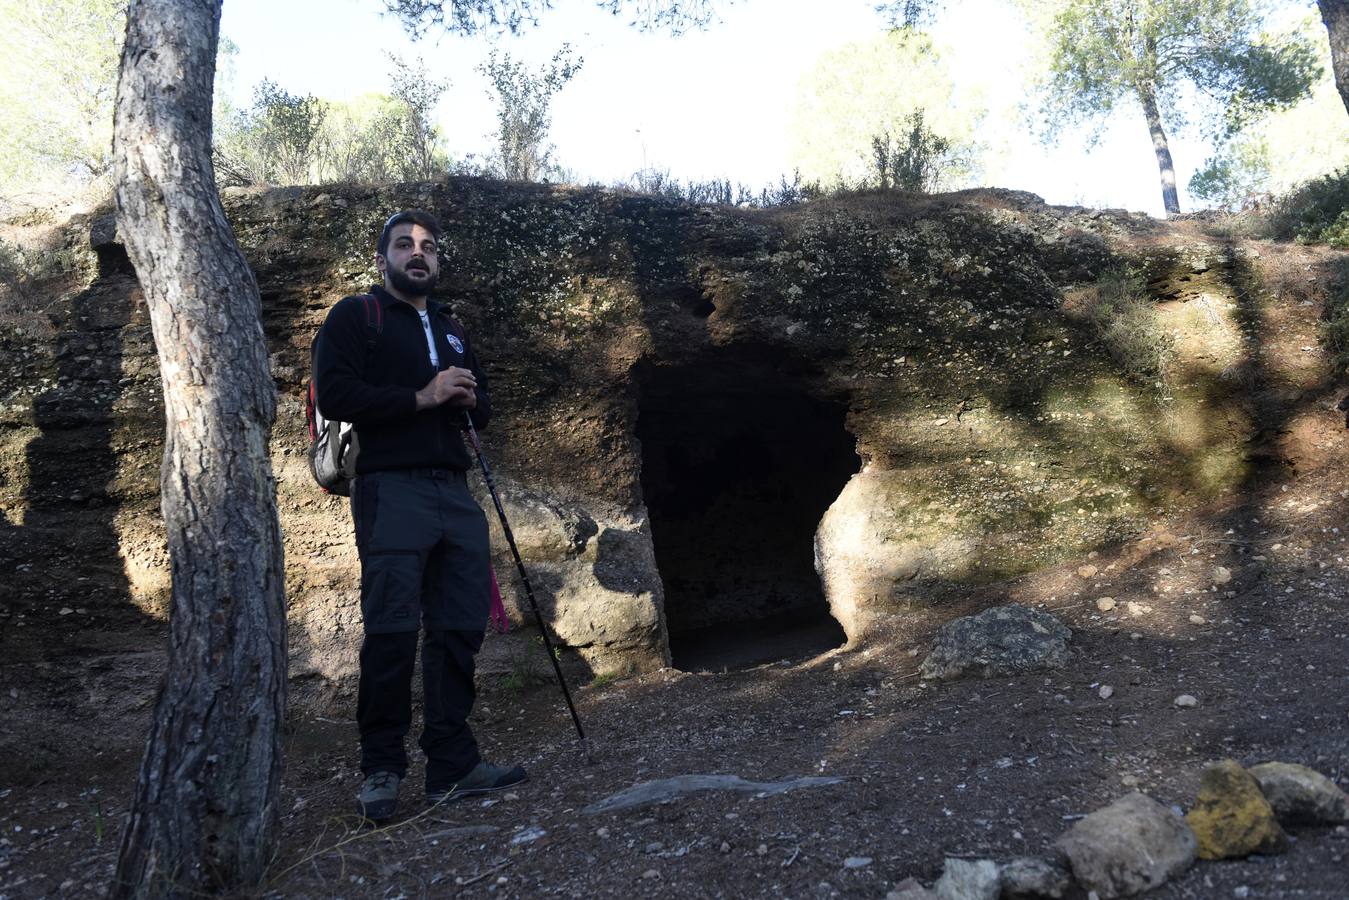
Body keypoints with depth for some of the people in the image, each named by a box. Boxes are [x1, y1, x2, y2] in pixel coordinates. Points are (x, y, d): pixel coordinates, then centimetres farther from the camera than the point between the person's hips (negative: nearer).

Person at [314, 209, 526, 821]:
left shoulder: (450, 330, 26)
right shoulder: (355, 316, 7)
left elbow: (482, 409, 28)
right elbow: (335, 395, -8)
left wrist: (469, 398, 4)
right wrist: (421, 397, -12)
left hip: (455, 492, 6)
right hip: (391, 489, -6)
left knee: (461, 627, 3)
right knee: (392, 631, -7)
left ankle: (452, 765, 11)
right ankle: (381, 770, 6)